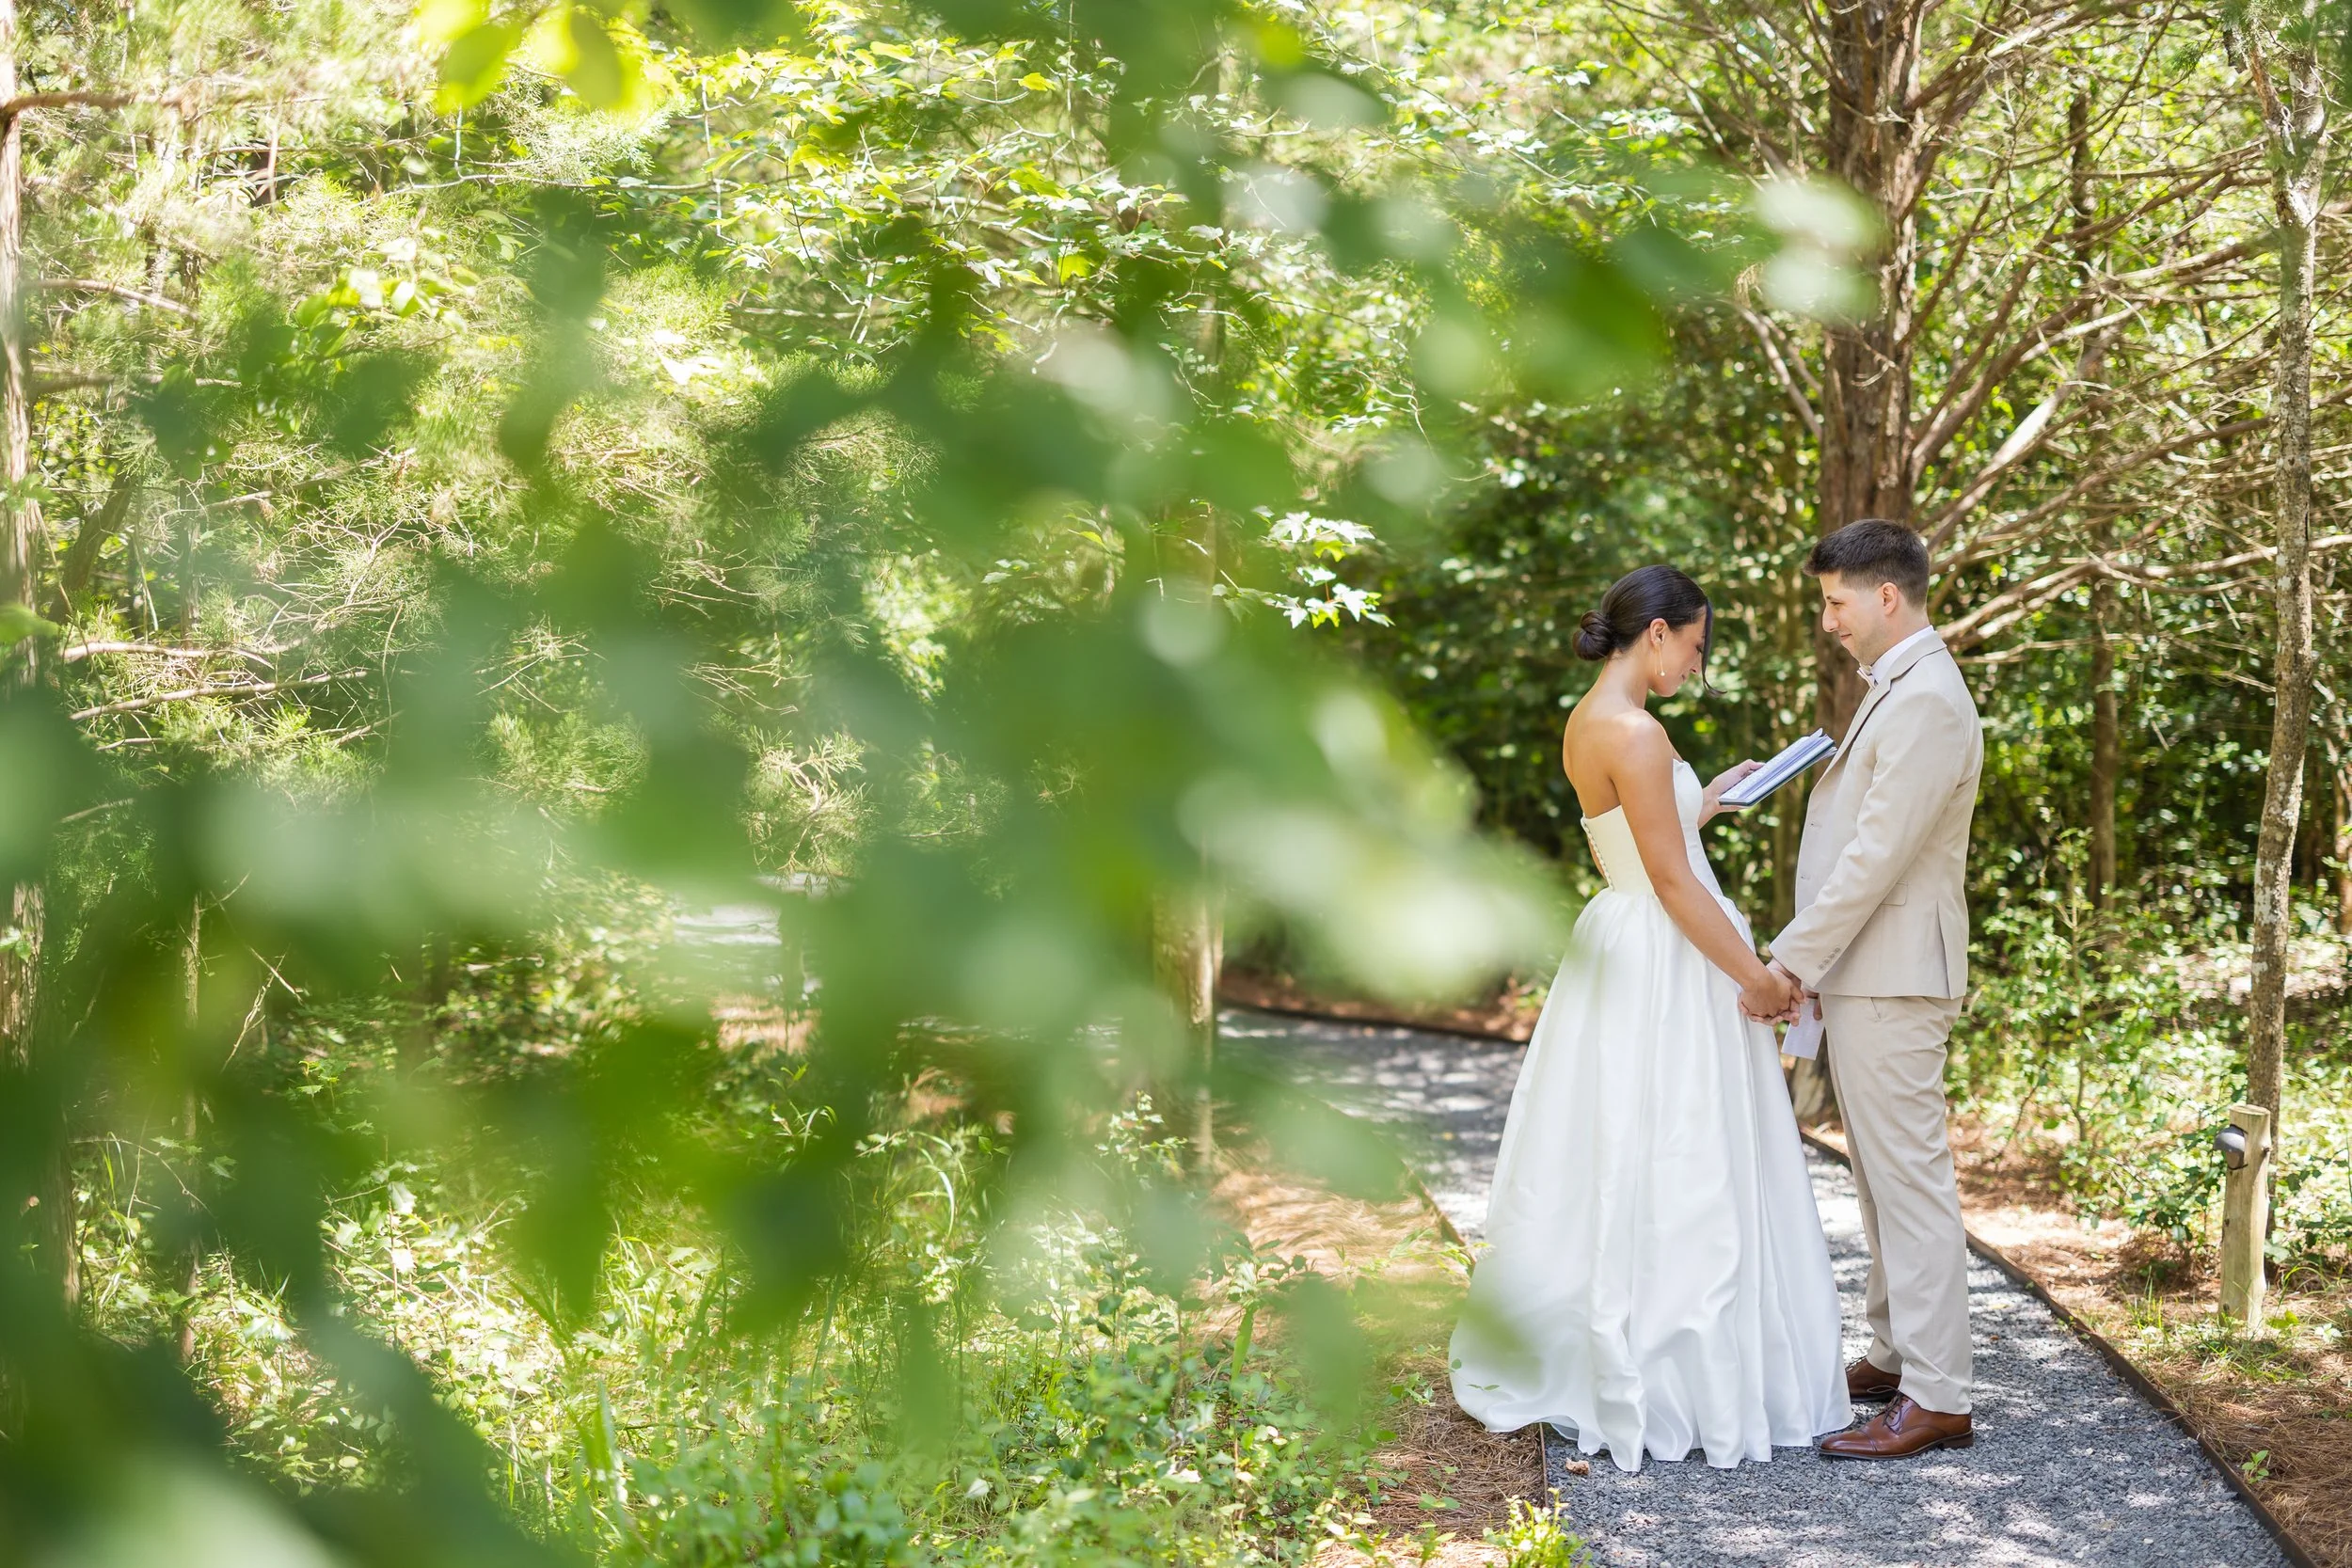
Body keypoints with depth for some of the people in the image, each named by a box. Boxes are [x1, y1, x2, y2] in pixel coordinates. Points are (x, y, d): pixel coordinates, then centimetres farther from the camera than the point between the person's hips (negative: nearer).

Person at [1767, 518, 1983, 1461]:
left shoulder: (1928, 702, -17)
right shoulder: (1894, 691, 17)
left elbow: (1877, 855, -21)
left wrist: (1791, 959, -17)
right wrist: (1811, 962, 14)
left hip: (1894, 979, -11)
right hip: (1862, 975, 11)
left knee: (1911, 1179, -8)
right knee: (1881, 1175, 16)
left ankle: (1935, 1399, -4)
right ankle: (1897, 1356, 26)